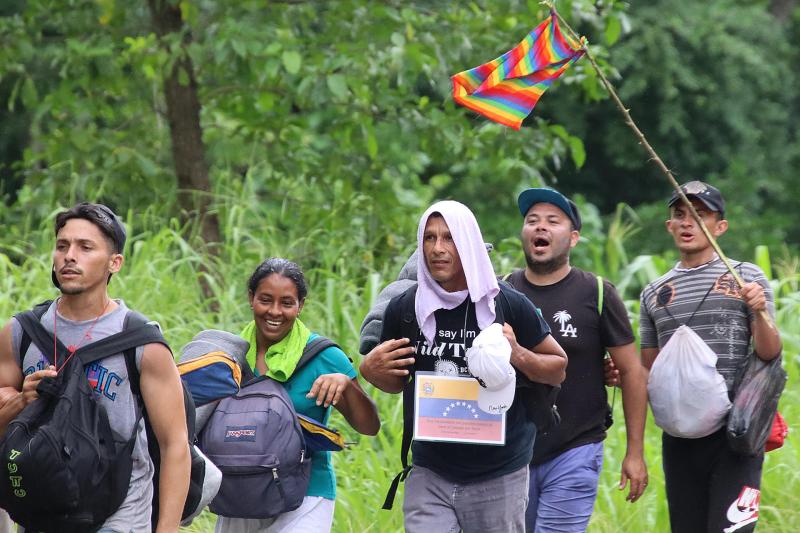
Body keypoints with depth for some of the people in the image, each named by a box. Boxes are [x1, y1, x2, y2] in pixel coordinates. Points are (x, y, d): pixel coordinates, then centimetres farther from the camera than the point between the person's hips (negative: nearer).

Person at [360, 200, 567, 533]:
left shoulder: (509, 306, -9)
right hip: (429, 476, 1)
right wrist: (370, 370, -8)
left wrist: (519, 356, -17)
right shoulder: (404, 309, -2)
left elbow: (558, 368, 2)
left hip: (499, 477, -1)